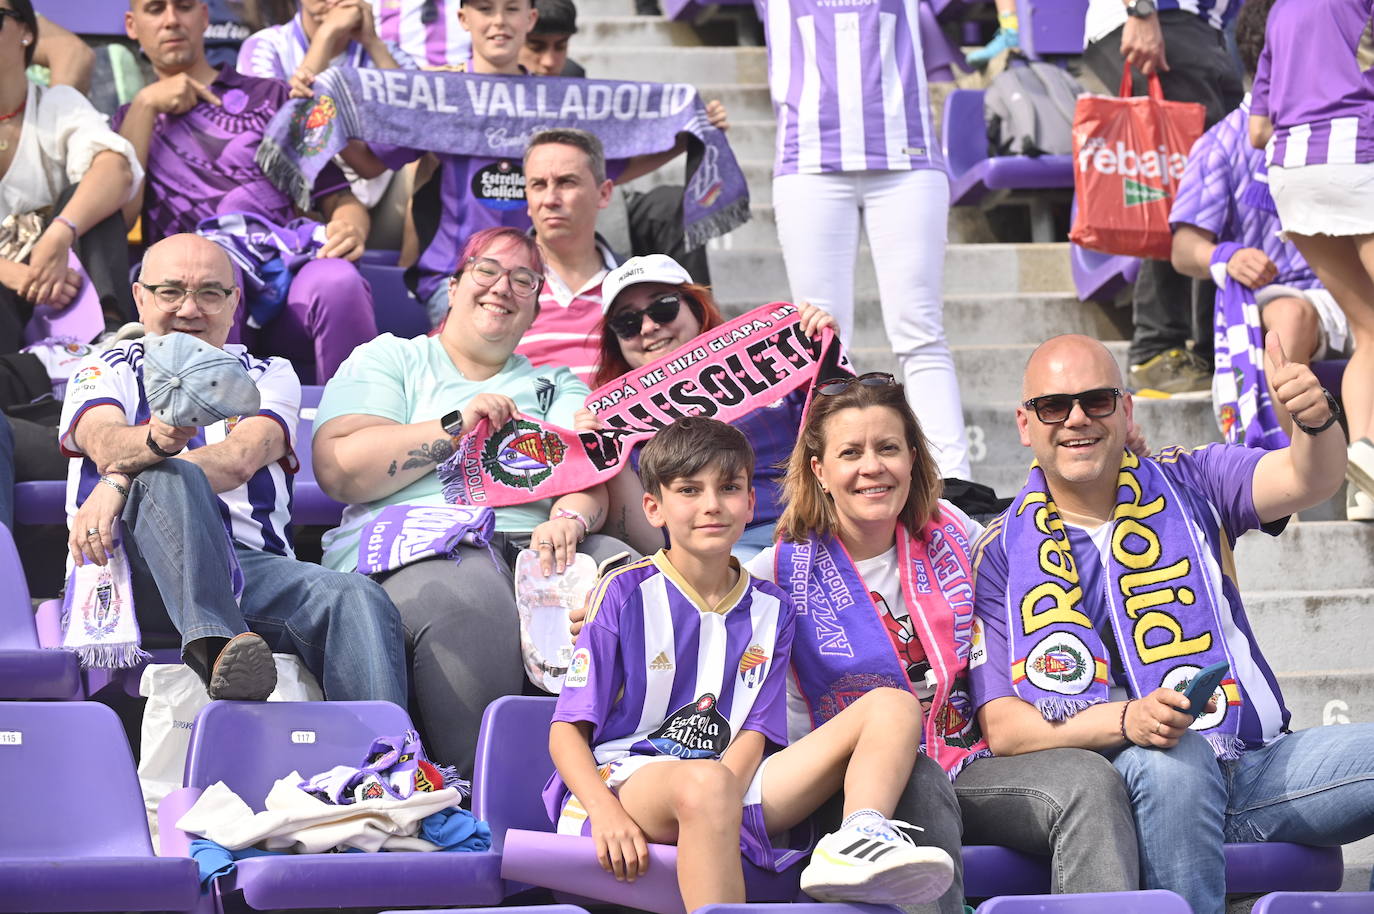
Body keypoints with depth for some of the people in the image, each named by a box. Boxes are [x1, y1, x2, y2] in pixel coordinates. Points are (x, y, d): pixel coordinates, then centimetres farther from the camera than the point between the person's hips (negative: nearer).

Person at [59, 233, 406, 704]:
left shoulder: (269, 376, 23)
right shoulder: (107, 371, 22)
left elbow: (240, 458, -1)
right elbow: (105, 443, -4)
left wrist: (122, 480, -13)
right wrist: (157, 441, -30)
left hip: (252, 565, 2)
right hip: (131, 564, -2)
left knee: (358, 602, -28)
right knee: (169, 478, -34)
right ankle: (216, 645, -58)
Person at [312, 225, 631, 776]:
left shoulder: (557, 385, 29)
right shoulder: (388, 360, 20)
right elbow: (338, 471, 3)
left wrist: (570, 517, -17)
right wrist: (455, 426, -3)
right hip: (421, 542, -3)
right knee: (469, 599, -39)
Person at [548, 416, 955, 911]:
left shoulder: (771, 609, 16)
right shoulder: (625, 595, 3)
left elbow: (754, 734, 8)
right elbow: (567, 731, -2)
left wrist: (728, 787, -16)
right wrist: (606, 812, -22)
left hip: (730, 783, 5)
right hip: (624, 778, -5)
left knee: (892, 705, -8)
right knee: (706, 783, -42)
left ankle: (857, 839, -38)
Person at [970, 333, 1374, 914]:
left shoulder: (1188, 484, 12)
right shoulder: (1002, 556, 5)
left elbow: (1308, 479, -5)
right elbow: (1001, 726, -4)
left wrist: (1316, 419, -29)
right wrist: (1127, 721, -22)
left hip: (1255, 766, 3)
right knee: (1175, 760, -37)